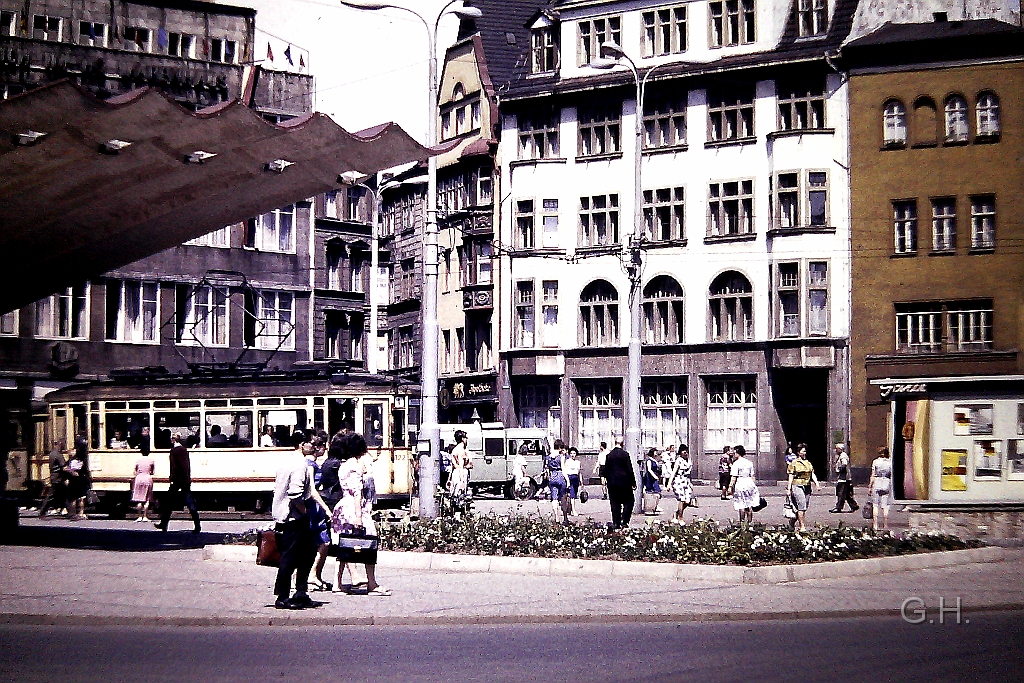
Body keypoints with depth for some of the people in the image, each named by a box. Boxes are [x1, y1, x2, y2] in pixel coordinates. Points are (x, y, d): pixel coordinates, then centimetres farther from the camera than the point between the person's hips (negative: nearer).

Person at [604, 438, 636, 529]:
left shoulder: (609, 455, 2)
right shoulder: (625, 454, -10)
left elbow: (606, 470, 7)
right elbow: (630, 470, -9)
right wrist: (633, 483, -4)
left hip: (612, 483, 4)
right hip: (624, 482, -4)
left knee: (615, 504, 8)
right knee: (629, 501, 8)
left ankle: (616, 523, 7)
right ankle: (624, 521, -3)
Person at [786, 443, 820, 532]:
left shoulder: (808, 463, 17)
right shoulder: (794, 463, 0)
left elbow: (812, 474, 16)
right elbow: (790, 477, -1)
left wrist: (817, 483, 0)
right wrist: (789, 489, -5)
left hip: (807, 487, 6)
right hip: (797, 486, -6)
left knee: (804, 507, 6)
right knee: (801, 505, -15)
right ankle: (802, 526, -14)